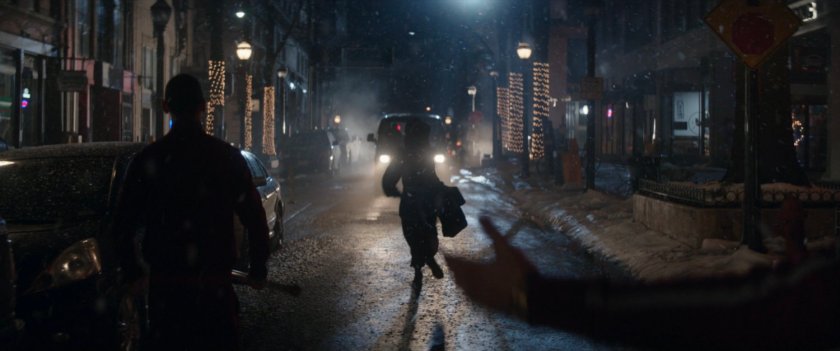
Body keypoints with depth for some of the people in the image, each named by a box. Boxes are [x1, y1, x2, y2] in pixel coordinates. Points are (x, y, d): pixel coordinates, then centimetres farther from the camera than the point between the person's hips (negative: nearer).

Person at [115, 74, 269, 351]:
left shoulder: (148, 159, -2)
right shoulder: (227, 157, -3)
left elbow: (125, 221, 1)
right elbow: (254, 217, -3)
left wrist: (132, 271, 12)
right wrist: (258, 269, 7)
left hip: (164, 284, 1)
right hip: (215, 284, 0)